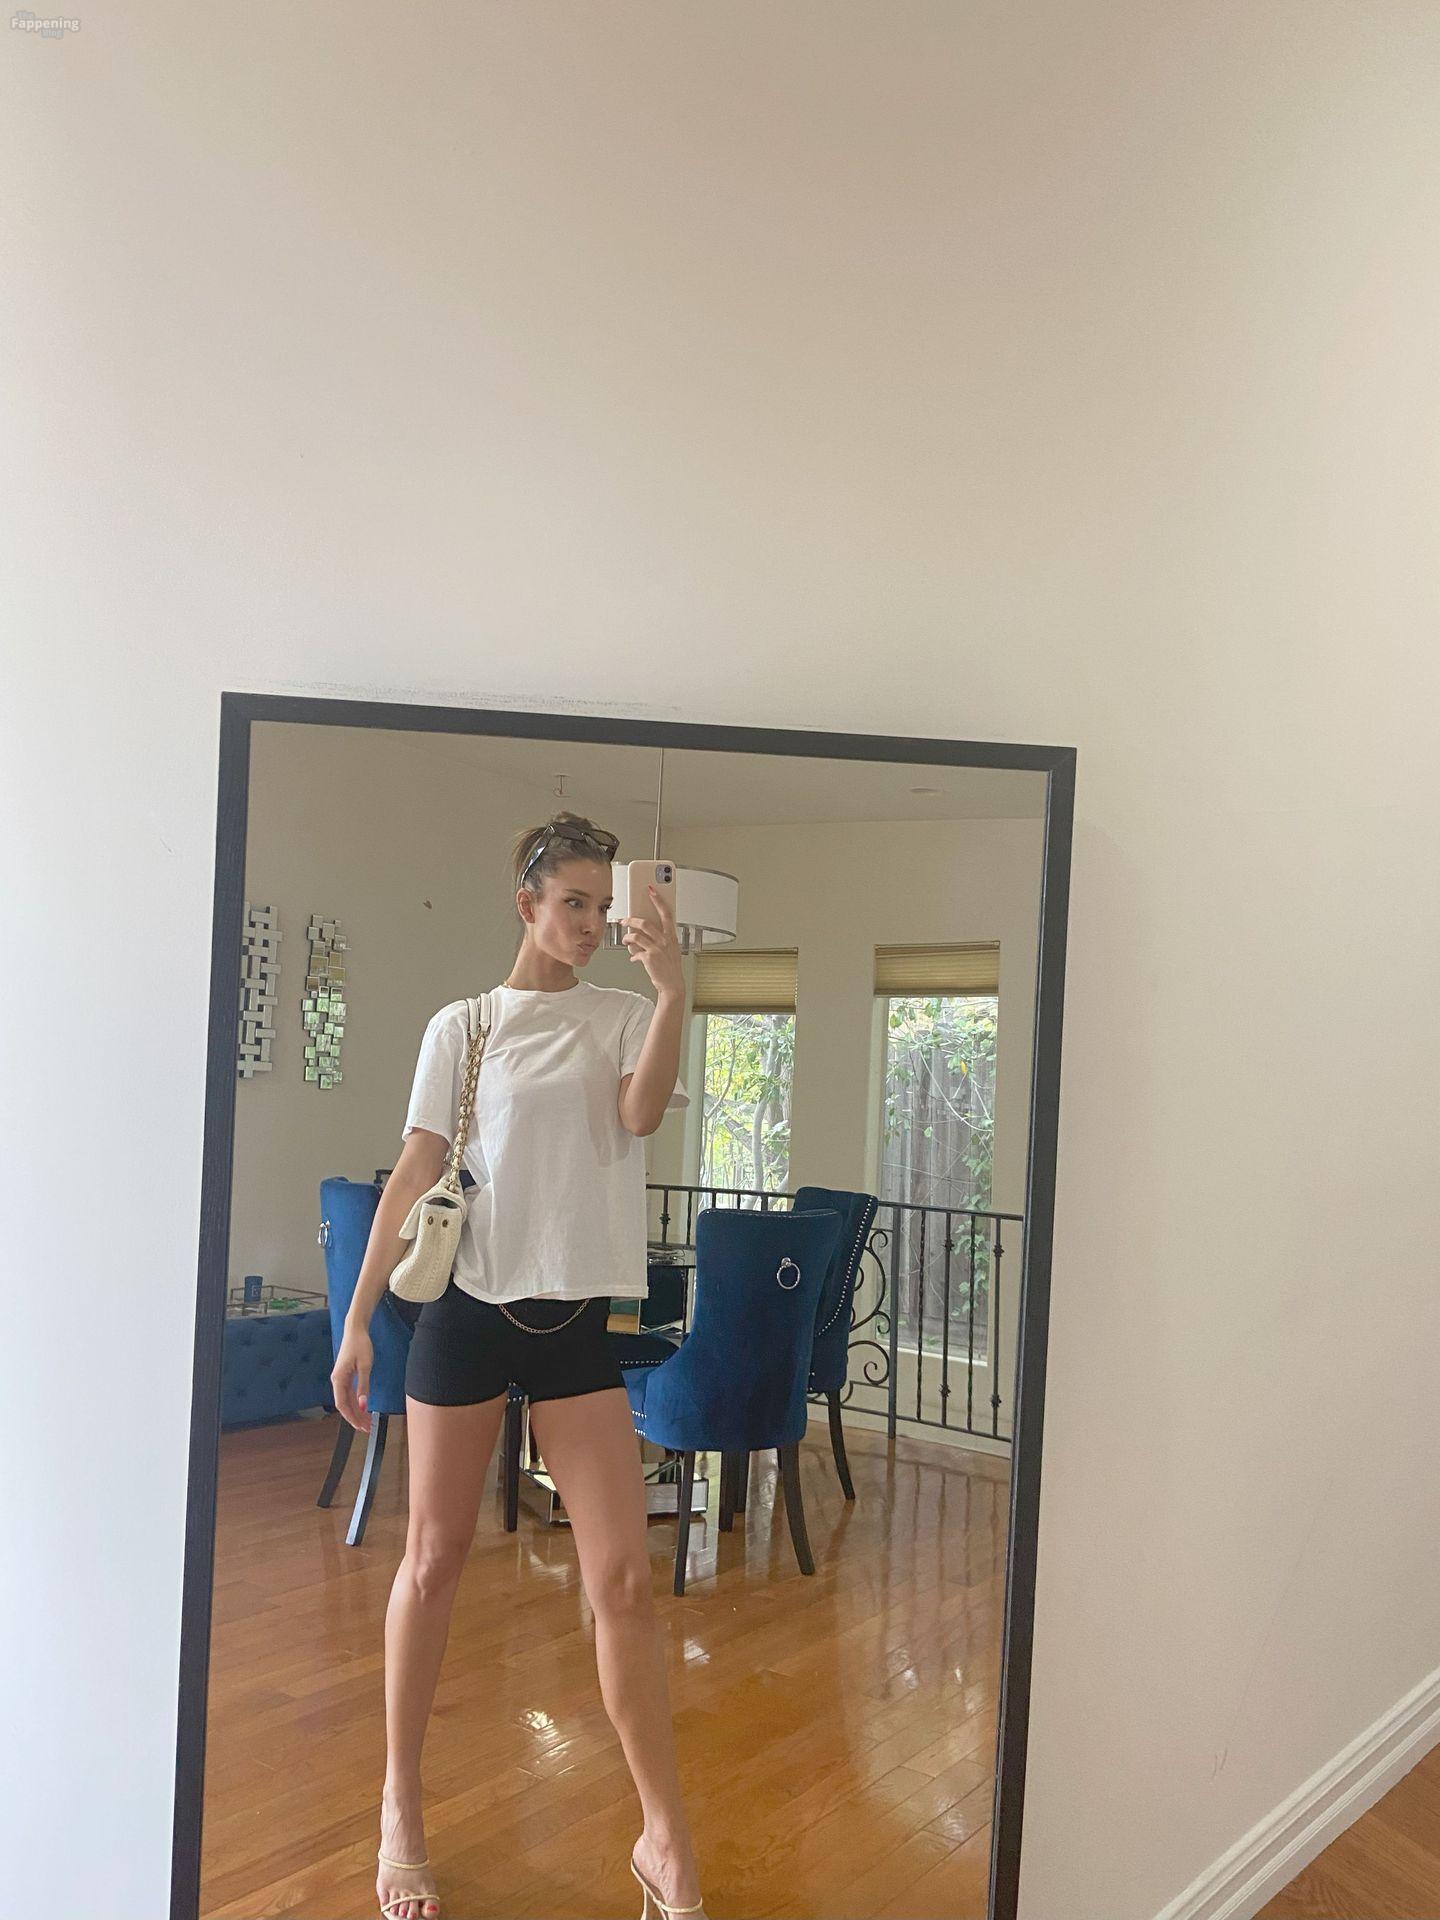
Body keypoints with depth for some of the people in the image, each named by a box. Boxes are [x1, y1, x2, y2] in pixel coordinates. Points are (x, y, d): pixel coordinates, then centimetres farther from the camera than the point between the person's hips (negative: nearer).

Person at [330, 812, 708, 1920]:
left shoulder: (621, 1018, 6)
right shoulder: (462, 1026, 4)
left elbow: (643, 1112, -14)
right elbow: (414, 1174, 2)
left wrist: (673, 989, -26)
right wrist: (359, 1318, -2)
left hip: (577, 1320, 1)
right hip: (467, 1310, 0)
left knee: (624, 1577, -1)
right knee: (434, 1560, 9)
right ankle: (401, 1809, 28)